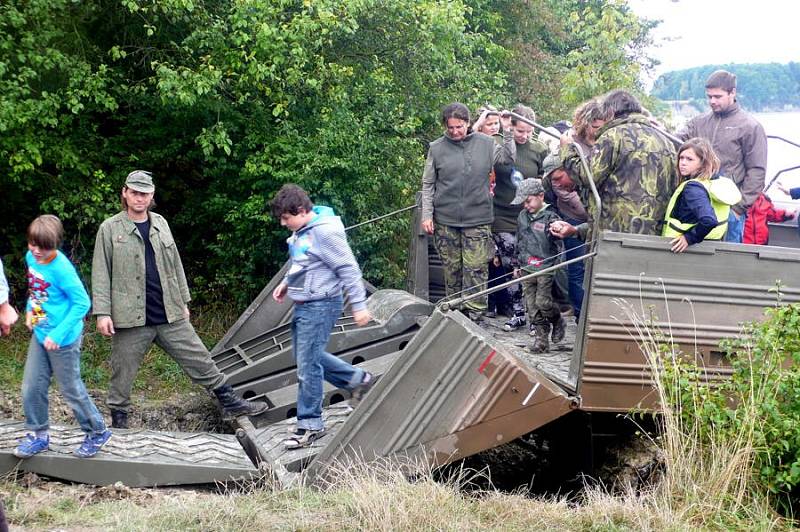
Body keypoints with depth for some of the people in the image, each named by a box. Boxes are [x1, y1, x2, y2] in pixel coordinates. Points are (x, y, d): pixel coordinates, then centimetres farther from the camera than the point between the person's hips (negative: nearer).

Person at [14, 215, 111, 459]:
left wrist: (58, 334, -23)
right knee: (31, 387, 8)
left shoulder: (61, 269, -25)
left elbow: (82, 303, -23)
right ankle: (38, 435, 25)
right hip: (40, 335, 7)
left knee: (71, 389, 6)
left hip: (62, 340, -7)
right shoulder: (31, 257, -2)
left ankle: (98, 432, 24)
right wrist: (30, 309, 6)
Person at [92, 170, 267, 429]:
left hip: (170, 316, 4)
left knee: (200, 360, 6)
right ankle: (118, 422, 22)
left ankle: (231, 403, 15)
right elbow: (100, 274, -4)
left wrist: (183, 301, 17)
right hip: (130, 319, -4)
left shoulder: (160, 224, 11)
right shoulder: (110, 229, -3)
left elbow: (175, 265, 18)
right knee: (123, 374, 6)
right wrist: (102, 313, -11)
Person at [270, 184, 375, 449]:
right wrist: (286, 283, 16)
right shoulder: (302, 230, 8)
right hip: (304, 305, 10)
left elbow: (348, 269, -19)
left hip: (320, 306, -10)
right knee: (307, 356, 20)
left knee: (308, 366, -5)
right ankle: (359, 379, 32)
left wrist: (359, 305, -18)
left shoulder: (325, 231, -21)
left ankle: (310, 424, 7)